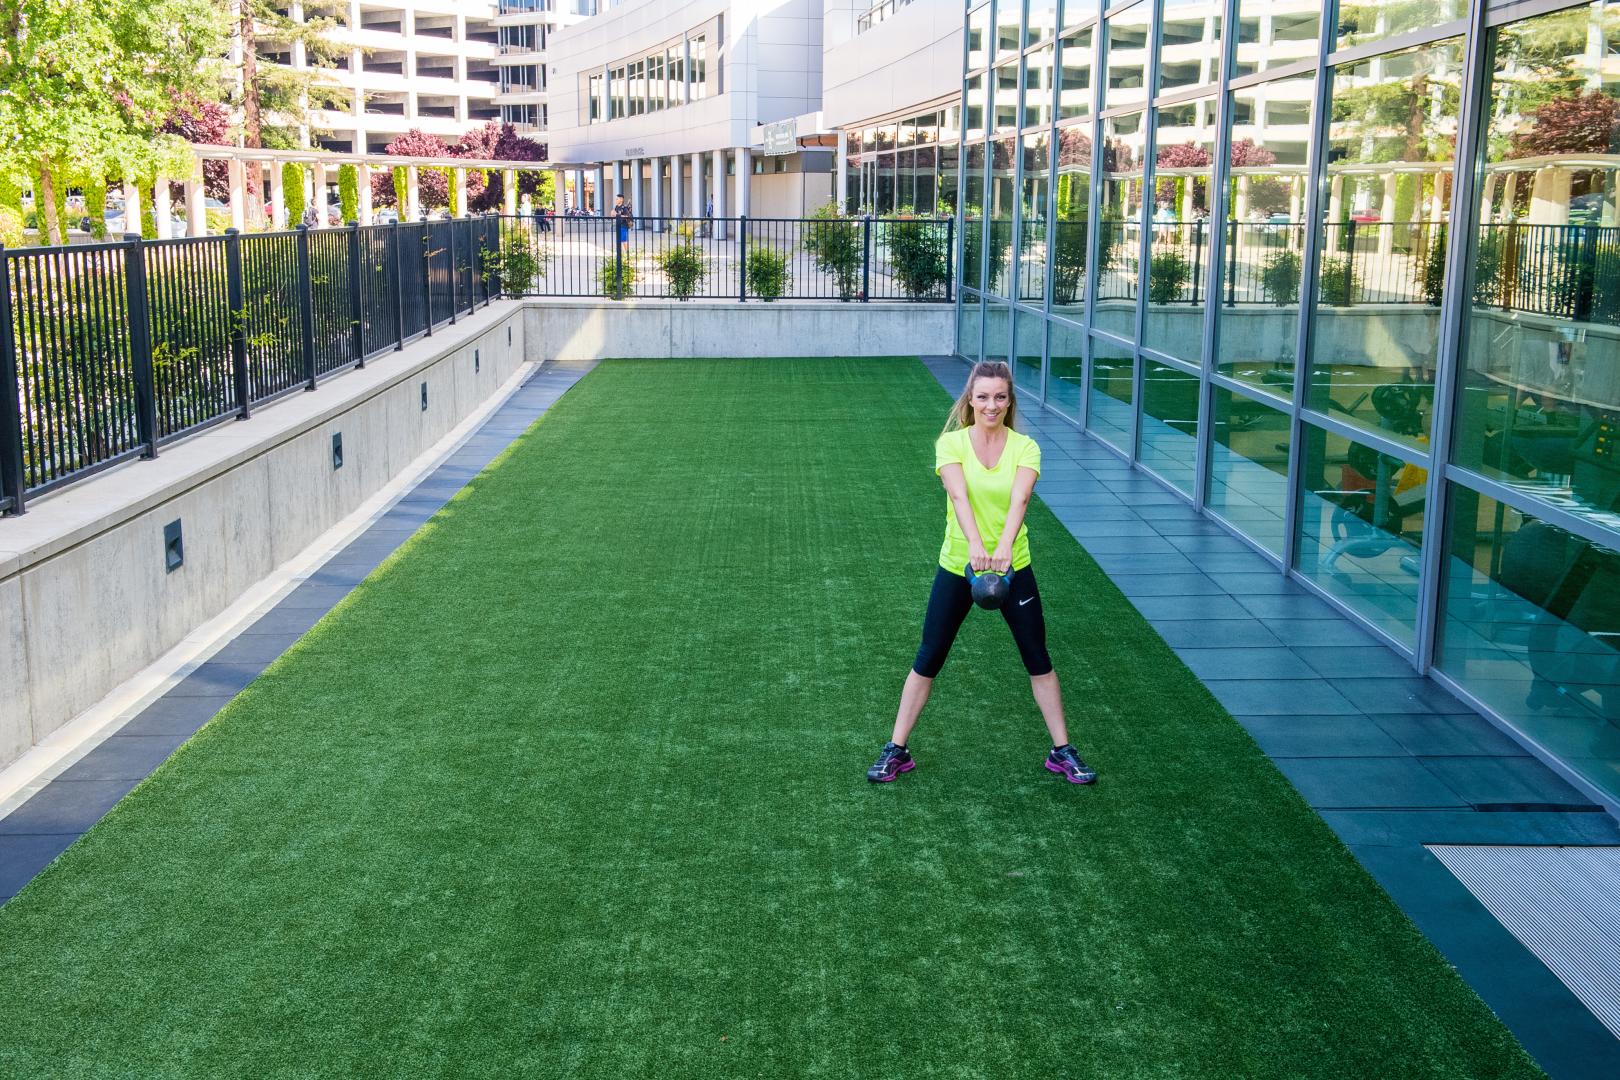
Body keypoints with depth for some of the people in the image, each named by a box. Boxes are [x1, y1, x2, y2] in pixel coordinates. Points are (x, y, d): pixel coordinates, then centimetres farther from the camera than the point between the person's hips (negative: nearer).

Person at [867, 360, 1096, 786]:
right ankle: (896, 750, 18)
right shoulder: (951, 443, -8)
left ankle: (1062, 752, 21)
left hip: (1013, 568, 1)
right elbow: (959, 495, -26)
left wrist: (1004, 546, -43)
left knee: (1038, 659, 8)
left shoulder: (1024, 447, -7)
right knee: (928, 659, 6)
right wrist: (974, 544, -44)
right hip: (957, 567, -1)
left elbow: (1019, 498, -25)